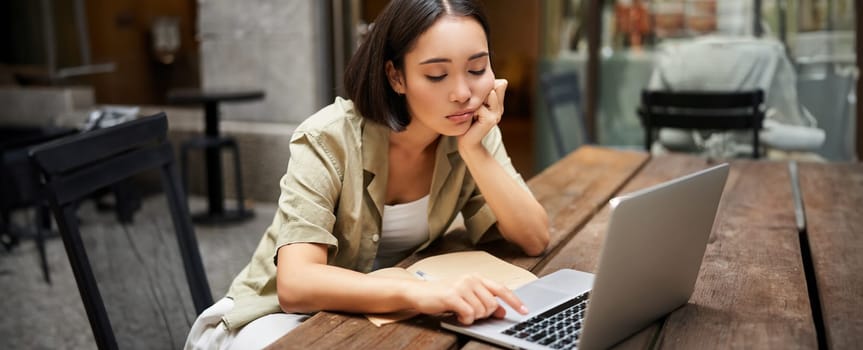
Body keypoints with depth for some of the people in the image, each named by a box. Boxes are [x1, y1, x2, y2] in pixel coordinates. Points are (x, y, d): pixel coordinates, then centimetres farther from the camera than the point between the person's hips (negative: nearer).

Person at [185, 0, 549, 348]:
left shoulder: (470, 130, -9)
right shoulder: (329, 139, -23)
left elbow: (534, 240, -12)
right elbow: (296, 285, -32)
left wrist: (474, 150, -25)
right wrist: (418, 293, -47)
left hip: (386, 312, 3)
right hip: (287, 314, -3)